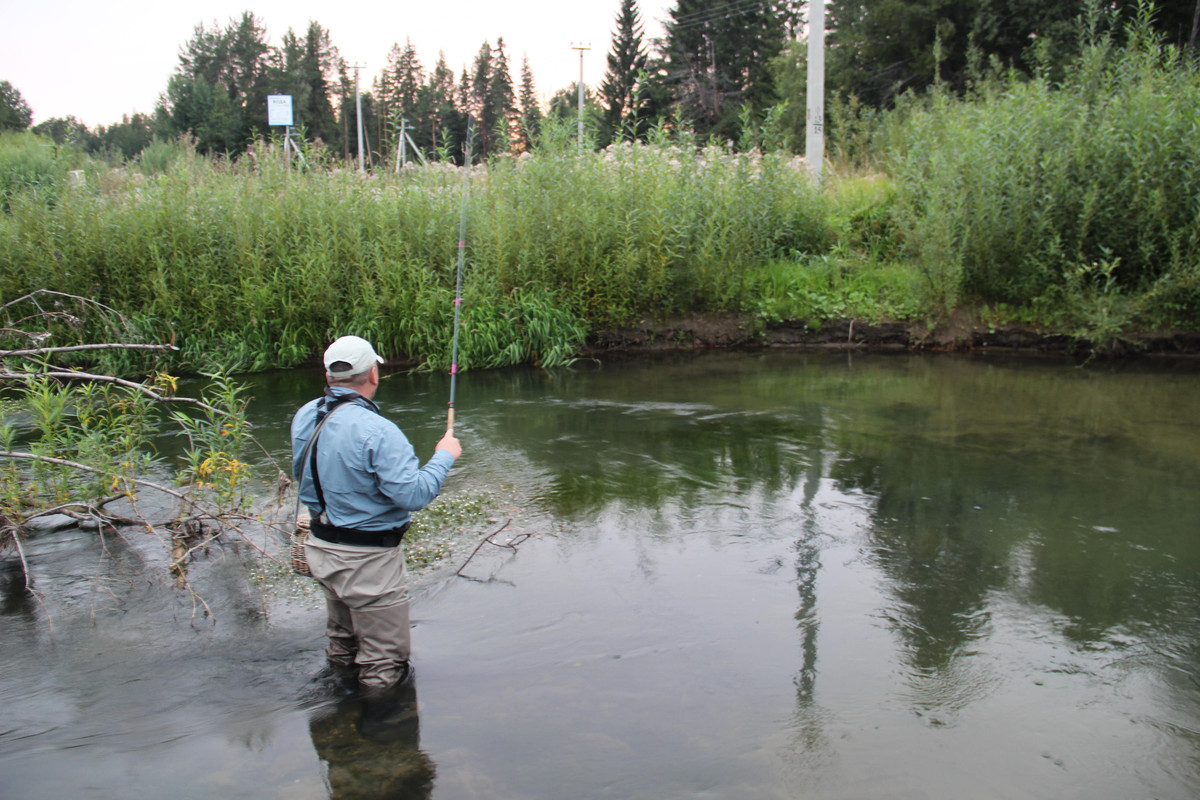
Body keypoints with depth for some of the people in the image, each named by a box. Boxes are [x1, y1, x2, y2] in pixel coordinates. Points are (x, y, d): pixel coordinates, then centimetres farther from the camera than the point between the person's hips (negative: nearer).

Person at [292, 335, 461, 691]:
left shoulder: (305, 417, -1)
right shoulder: (375, 431, -26)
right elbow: (413, 494, -26)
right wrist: (444, 456, -12)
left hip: (320, 548, 9)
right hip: (368, 558, -9)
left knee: (342, 642, 29)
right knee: (385, 662, 7)